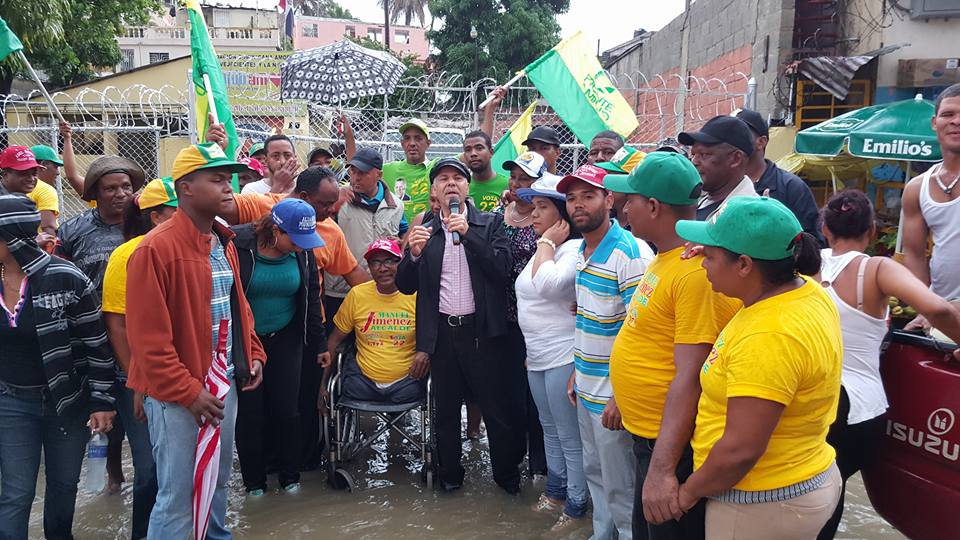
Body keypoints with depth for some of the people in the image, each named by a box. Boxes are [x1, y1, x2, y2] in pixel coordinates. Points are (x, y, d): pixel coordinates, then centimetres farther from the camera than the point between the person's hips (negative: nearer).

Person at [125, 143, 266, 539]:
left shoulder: (224, 242, 8)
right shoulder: (156, 248, -18)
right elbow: (148, 338, -20)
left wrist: (253, 354, 10)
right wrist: (188, 392, -19)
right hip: (177, 395, -8)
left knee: (219, 480, 22)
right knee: (177, 498, 2)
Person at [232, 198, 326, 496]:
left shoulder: (302, 250, -6)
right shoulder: (237, 244, -19)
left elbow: (311, 297, 5)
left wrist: (319, 343, 9)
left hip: (284, 339, 3)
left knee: (287, 409, 3)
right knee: (248, 412, 3)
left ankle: (290, 476, 23)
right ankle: (254, 480, 22)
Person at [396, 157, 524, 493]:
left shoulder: (490, 224, 3)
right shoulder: (424, 231, 8)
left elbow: (502, 269, -11)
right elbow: (405, 286, 5)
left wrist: (468, 234, -18)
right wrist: (414, 252, -13)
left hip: (481, 331, -2)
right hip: (442, 333, 2)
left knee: (497, 407, 3)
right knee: (446, 409, 14)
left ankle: (507, 473, 21)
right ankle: (449, 473, 29)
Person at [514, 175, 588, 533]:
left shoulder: (575, 248, -16)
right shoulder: (543, 251, 13)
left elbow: (548, 285, -33)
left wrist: (547, 242, -18)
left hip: (564, 358, -9)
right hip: (538, 358, 10)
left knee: (570, 438, 1)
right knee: (550, 430, 21)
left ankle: (576, 507, 14)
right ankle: (556, 491, 36)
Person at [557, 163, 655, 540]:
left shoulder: (630, 254, -20)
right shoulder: (581, 252, 8)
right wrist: (576, 371, 16)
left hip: (614, 394, -8)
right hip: (586, 389, 8)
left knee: (620, 487, 5)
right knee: (594, 474, 21)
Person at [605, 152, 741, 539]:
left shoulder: (696, 272, -25)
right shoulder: (665, 258, 6)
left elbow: (690, 379, -27)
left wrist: (662, 468, -27)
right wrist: (624, 398, 23)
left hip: (675, 446, -9)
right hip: (647, 436, 9)